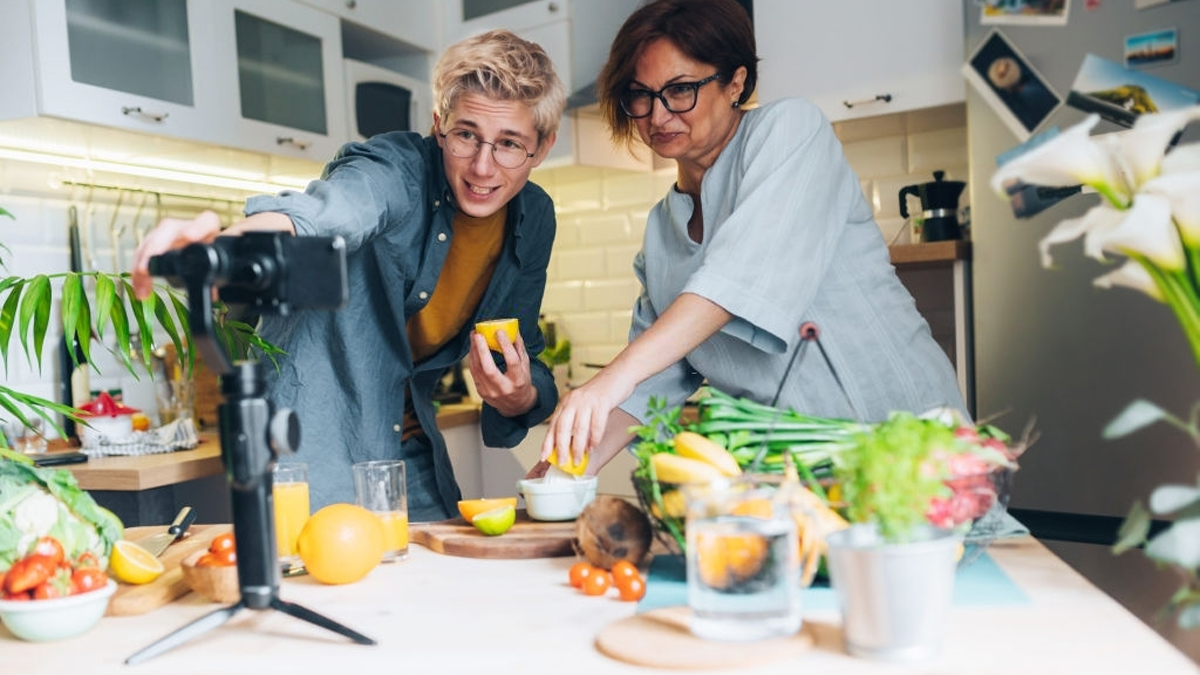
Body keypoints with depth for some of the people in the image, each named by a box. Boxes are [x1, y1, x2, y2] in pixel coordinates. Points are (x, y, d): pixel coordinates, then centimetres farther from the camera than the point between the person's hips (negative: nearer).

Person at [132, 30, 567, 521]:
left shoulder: (534, 221, -3)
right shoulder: (397, 168, -20)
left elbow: (521, 353, 5)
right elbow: (320, 213, -43)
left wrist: (521, 399, -17)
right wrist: (229, 243, -64)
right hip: (312, 445, -5)